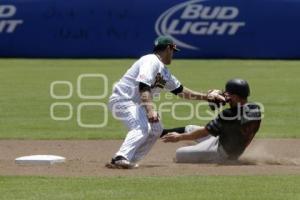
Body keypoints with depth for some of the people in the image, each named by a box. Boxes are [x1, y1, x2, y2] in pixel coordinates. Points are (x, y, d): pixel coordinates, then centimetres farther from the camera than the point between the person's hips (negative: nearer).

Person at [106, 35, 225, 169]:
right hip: (122, 100, -11)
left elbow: (180, 90, 24)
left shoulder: (164, 72, 16)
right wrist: (150, 110, -41)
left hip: (135, 104, 11)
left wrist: (206, 96, 23)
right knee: (142, 127, -29)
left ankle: (130, 161, 9)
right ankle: (120, 159, -42)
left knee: (156, 128, 17)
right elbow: (143, 86, -29)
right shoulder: (151, 62, -16)